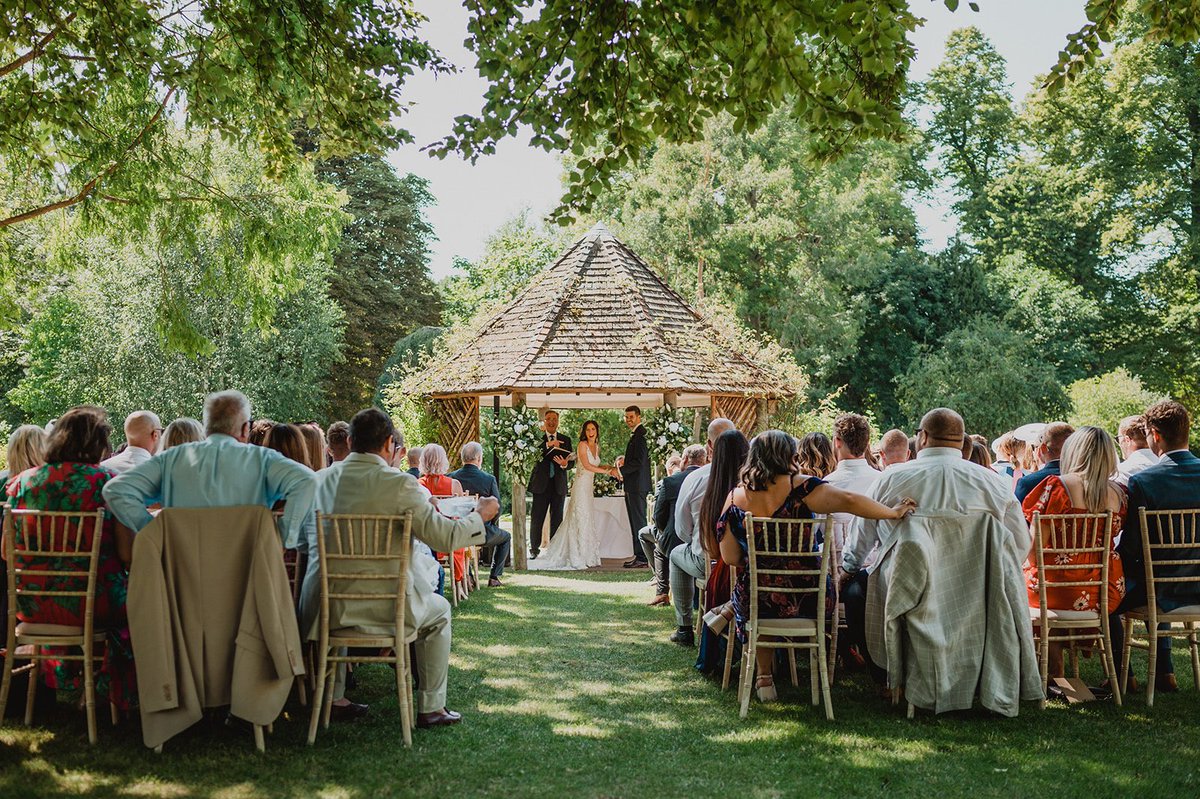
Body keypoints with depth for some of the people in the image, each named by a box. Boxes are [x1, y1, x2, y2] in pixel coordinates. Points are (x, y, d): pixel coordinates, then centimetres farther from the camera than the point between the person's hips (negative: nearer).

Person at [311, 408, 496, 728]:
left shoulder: (321, 478, 2)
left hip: (326, 607, 5)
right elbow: (447, 538, -14)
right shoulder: (400, 484, -15)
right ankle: (430, 708, 27)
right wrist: (481, 514, 5)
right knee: (439, 610, 26)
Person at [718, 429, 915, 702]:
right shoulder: (799, 486, -13)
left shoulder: (735, 498, -6)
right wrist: (894, 512, -11)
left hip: (755, 602, 2)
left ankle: (764, 676, 40)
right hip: (806, 601, -1)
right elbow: (849, 501, -25)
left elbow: (731, 558, -3)